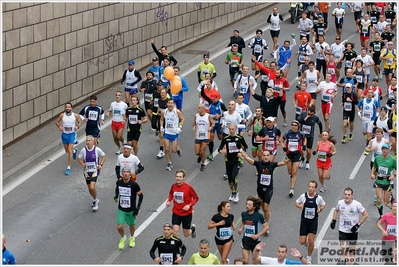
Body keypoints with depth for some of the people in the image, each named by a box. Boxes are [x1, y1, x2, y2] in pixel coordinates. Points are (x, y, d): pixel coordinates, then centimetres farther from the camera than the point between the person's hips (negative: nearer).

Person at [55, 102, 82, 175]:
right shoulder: (62, 115, -7)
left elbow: (80, 122, 8)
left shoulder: (75, 115, -9)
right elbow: (57, 122, 6)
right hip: (64, 134, 3)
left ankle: (68, 168, -6)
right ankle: (74, 151, 54)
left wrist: (77, 126, -12)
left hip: (72, 134, -3)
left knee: (70, 151, -12)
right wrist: (59, 127, -12)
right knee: (67, 151, 16)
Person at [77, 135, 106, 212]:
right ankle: (95, 200, 39)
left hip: (95, 171, -3)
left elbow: (104, 156, 4)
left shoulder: (97, 149, -11)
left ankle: (95, 200, 8)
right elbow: (79, 158, 6)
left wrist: (101, 164, -7)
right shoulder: (83, 150, -7)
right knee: (89, 188, 12)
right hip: (87, 171, 3)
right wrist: (82, 164, -13)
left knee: (92, 187, -18)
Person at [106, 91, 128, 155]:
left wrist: (125, 119, -17)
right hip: (114, 122, 4)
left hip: (121, 123, -4)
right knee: (115, 138, 7)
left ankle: (123, 141, 22)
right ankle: (119, 148, 29)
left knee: (119, 137, -13)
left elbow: (127, 114, 1)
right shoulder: (112, 104, 4)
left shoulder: (124, 105, -6)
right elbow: (110, 111, 18)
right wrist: (107, 113, -5)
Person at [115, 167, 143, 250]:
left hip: (131, 210, -2)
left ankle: (132, 238, 47)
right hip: (121, 209, 2)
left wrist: (138, 208, -12)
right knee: (119, 226, -6)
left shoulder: (134, 184, -19)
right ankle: (123, 238, 26)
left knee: (132, 225, 17)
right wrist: (116, 195, -3)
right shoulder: (119, 182, -8)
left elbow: (141, 195, -8)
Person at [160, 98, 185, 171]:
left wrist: (180, 127, -12)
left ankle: (178, 148, 35)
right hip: (167, 133, 2)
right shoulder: (164, 112, -3)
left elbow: (182, 119, -1)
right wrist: (161, 128, 5)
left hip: (175, 133, -2)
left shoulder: (177, 112, -12)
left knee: (174, 150, -2)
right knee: (167, 149, -3)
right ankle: (169, 163, 12)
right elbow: (161, 120, 14)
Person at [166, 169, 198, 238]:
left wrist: (189, 205, -24)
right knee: (175, 231, -11)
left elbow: (196, 198, -8)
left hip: (187, 214, -2)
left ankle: (192, 228, 46)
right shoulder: (173, 186, -7)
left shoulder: (188, 187, -19)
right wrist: (169, 201, -5)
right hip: (176, 213, 2)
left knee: (186, 234, 12)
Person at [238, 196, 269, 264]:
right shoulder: (243, 214, -4)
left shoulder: (258, 216, -15)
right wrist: (241, 229, -5)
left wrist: (257, 235, -19)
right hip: (245, 240, 2)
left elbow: (266, 227, -11)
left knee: (255, 261, 12)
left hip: (255, 241, -2)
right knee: (245, 261, -2)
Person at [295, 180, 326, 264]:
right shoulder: (303, 196, -9)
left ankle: (309, 257, 19)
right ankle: (307, 241, 40)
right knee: (302, 242, 1)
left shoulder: (318, 198, -10)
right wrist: (299, 206, -17)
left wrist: (321, 209, -14)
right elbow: (296, 203, 6)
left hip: (313, 221, -1)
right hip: (304, 220, 1)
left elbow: (323, 205, 8)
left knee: (311, 241, -4)